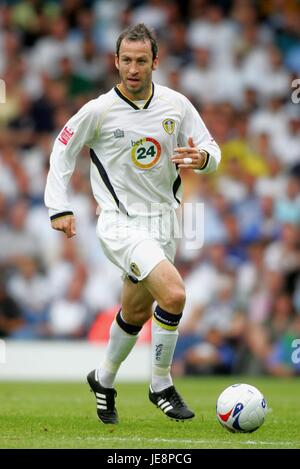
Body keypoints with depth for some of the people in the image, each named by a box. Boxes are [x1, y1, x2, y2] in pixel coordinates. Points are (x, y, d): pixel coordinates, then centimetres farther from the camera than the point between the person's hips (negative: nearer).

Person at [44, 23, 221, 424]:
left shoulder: (177, 105, -1)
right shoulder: (99, 110, -10)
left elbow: (211, 151, 6)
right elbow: (63, 150, 3)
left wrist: (201, 158, -18)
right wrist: (59, 207, -3)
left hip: (164, 221, 5)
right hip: (121, 222, -5)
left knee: (136, 313, 16)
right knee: (173, 293, -24)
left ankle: (104, 380, 41)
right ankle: (161, 386, -7)